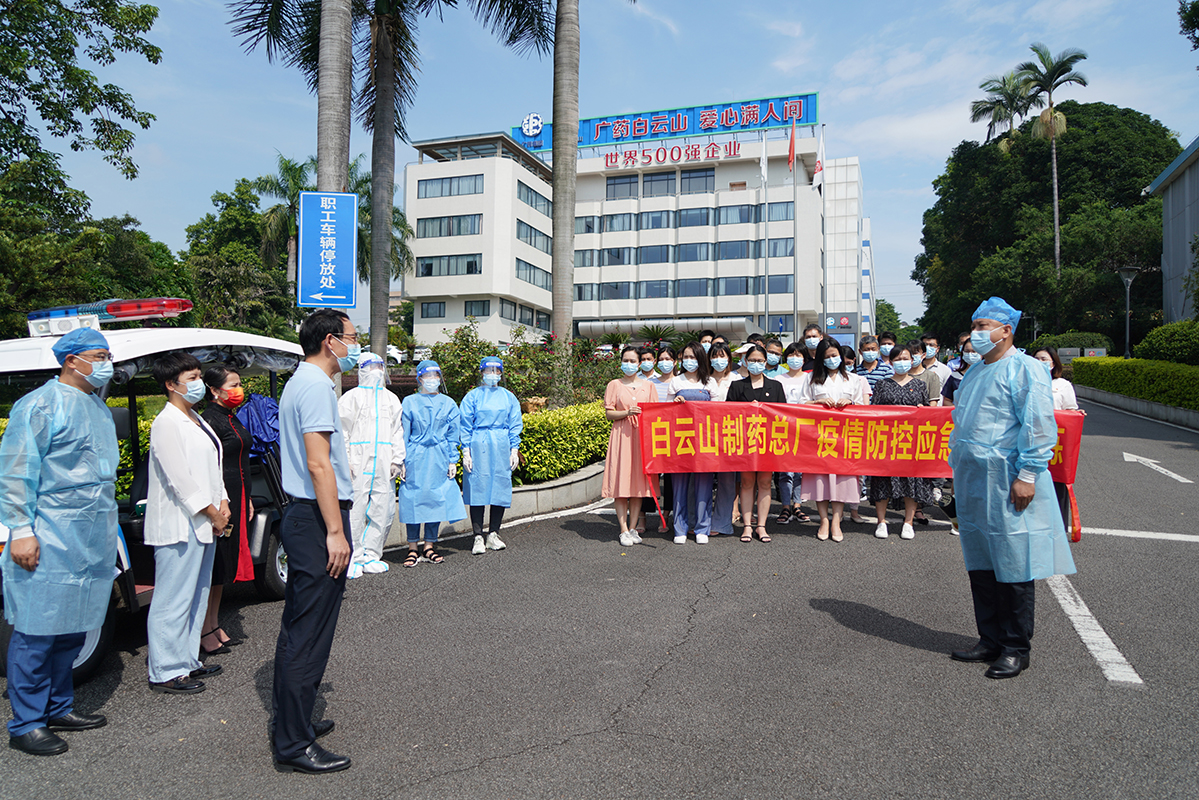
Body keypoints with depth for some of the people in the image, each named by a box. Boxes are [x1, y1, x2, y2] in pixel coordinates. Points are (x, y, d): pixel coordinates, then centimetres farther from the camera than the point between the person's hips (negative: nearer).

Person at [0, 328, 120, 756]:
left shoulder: (98, 407, 17)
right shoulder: (41, 405, -9)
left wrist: (107, 532, 23)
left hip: (91, 543, 8)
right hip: (49, 543, -8)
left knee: (72, 628, 14)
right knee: (37, 631, -1)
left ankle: (59, 708, 26)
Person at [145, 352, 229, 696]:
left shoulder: (196, 420, 16)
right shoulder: (166, 423, -13)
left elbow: (213, 465, 17)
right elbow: (179, 478, -18)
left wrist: (223, 504, 4)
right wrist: (212, 513, -12)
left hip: (203, 524, 10)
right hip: (179, 525, -10)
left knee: (197, 596, 16)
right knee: (174, 600, -2)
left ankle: (187, 660, 27)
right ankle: (165, 672, 9)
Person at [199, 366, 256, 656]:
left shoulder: (232, 418, 15)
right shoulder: (210, 420, -14)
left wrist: (247, 499, 21)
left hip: (237, 498, 9)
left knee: (225, 564, 15)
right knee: (214, 563, -2)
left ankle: (215, 625, 25)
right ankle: (205, 632, 8)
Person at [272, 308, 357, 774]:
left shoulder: (300, 382, 18)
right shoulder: (315, 386, -15)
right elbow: (319, 464, -22)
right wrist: (336, 532, -21)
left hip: (301, 517, 11)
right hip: (317, 520, -11)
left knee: (297, 626, 18)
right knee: (310, 635, -4)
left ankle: (289, 720, 31)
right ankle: (293, 745, 6)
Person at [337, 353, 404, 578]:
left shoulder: (391, 399, 20)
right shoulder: (352, 397, 6)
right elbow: (342, 432, 1)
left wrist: (397, 460, 9)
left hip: (384, 465, 4)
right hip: (358, 463, -4)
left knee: (384, 511, 3)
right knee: (355, 510, -6)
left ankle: (371, 556, 14)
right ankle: (353, 558, 4)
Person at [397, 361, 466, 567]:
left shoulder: (448, 404, 9)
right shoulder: (409, 403, 5)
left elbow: (453, 434, 9)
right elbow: (403, 434, 4)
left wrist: (452, 461, 2)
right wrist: (402, 461, -2)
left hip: (439, 459, 1)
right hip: (416, 458, -1)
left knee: (436, 499, 3)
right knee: (413, 499, 0)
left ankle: (429, 547, 14)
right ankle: (413, 548, 9)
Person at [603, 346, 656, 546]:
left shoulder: (647, 386, 13)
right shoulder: (614, 385, 7)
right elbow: (609, 413, 1)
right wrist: (627, 413, -14)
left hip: (642, 436, 2)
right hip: (621, 435, -2)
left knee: (639, 482, 2)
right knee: (621, 482, -5)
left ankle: (633, 528, 11)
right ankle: (624, 531, 1)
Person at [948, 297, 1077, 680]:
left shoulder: (1025, 369, -8)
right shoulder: (975, 372, 18)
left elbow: (1039, 426, -15)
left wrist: (1027, 475, -20)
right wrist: (960, 470, 20)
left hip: (1007, 484, -8)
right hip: (973, 483, 8)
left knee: (1013, 566, 0)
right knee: (980, 565, 14)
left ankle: (1016, 649, 13)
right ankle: (991, 639, 26)